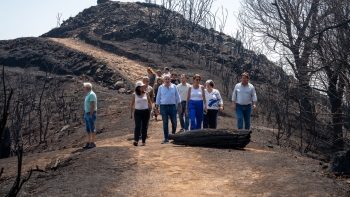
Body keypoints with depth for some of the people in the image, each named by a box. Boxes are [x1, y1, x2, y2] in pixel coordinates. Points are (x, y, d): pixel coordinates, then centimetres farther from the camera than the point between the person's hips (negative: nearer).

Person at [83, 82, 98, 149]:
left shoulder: (91, 94, -14)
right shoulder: (88, 95, 18)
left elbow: (93, 106, -20)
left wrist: (90, 115, -22)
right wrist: (86, 115, 19)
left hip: (91, 114, -10)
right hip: (87, 114, 10)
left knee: (92, 129, -6)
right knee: (88, 130, 9)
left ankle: (93, 143, -3)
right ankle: (88, 143, 12)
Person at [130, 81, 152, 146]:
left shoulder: (146, 94, 3)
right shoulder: (134, 95, 0)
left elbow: (149, 102, 13)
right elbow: (132, 104, 7)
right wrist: (131, 113, 8)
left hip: (146, 111, 2)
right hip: (137, 112, -2)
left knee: (144, 127, 5)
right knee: (137, 126, -15)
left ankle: (144, 141, 14)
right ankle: (136, 140, -23)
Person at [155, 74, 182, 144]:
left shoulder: (174, 87, 7)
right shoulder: (161, 87, 6)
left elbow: (177, 97, 9)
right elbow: (158, 98, 9)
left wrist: (179, 107, 6)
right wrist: (157, 108, 4)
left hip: (172, 106, 1)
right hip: (163, 107, 0)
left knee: (174, 122, 2)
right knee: (165, 123, 1)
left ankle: (173, 134, 28)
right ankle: (166, 138, 5)